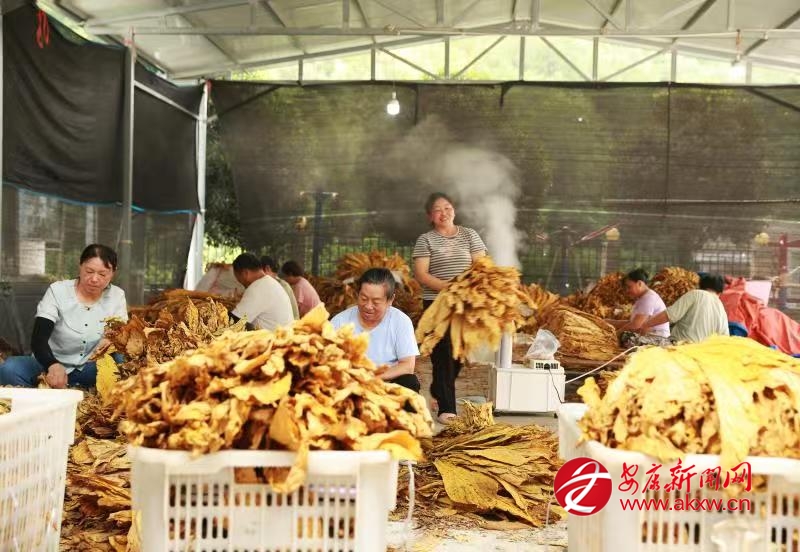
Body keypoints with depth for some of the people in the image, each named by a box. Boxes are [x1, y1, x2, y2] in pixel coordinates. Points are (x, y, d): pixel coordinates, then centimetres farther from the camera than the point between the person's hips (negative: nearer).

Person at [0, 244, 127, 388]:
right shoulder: (57, 291, -9)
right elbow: (38, 339, -20)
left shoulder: (117, 296, -1)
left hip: (91, 370, 2)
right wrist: (52, 365, -42)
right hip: (52, 366, -1)